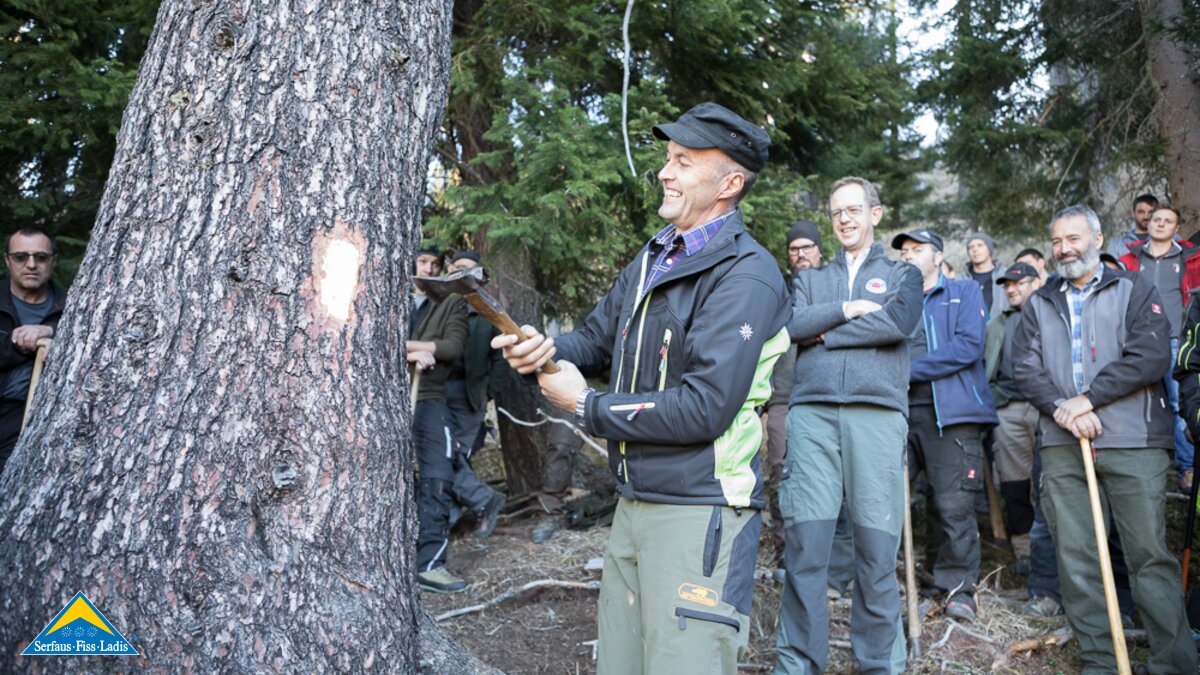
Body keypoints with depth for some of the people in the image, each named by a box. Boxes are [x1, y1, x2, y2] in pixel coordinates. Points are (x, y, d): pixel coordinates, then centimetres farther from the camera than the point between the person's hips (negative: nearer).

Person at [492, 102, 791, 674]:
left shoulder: (745, 276, -16)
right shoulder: (654, 258, 12)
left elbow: (703, 409, -23)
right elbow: (598, 337, 17)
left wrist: (586, 406, -13)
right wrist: (541, 351, -6)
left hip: (699, 515, -8)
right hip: (633, 504, 8)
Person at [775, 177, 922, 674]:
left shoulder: (901, 274, 17)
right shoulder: (810, 279, 22)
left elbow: (900, 322, -5)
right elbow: (788, 324, 3)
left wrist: (825, 332, -1)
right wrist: (845, 309, -5)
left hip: (878, 413, -1)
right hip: (812, 413, 1)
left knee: (877, 548, -1)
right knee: (805, 544, -2)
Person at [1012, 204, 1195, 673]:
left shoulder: (1133, 290, 7)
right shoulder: (1039, 304, 17)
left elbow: (1152, 356, -6)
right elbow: (1024, 367, 6)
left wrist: (1087, 398, -11)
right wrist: (1061, 408, -10)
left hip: (1132, 443, -3)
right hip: (1062, 446, 3)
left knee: (1150, 555, -2)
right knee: (1075, 558, 4)